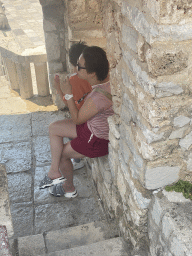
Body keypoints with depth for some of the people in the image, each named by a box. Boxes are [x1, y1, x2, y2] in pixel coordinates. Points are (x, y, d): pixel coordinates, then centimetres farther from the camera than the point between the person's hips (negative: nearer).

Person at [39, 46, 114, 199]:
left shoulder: (97, 98, -37)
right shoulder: (107, 80, -13)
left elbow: (77, 119, -19)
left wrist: (69, 95, -13)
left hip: (98, 140, -9)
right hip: (93, 126, 9)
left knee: (62, 153, 14)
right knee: (54, 128, 10)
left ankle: (69, 188, 40)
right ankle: (55, 171, 16)